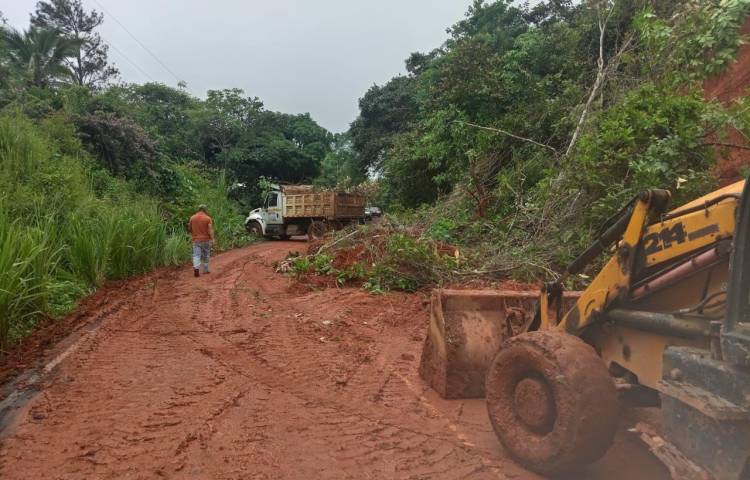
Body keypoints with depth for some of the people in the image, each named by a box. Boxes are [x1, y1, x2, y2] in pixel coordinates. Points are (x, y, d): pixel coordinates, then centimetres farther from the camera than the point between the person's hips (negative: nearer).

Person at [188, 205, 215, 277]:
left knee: (196, 255, -3)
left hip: (196, 240, 1)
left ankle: (196, 268, -24)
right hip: (206, 240, -1)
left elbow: (189, 228, 12)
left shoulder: (192, 218, 3)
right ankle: (205, 270, 21)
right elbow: (210, 229, -14)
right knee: (205, 256, 13)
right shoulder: (208, 218, -6)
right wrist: (212, 239, -14)